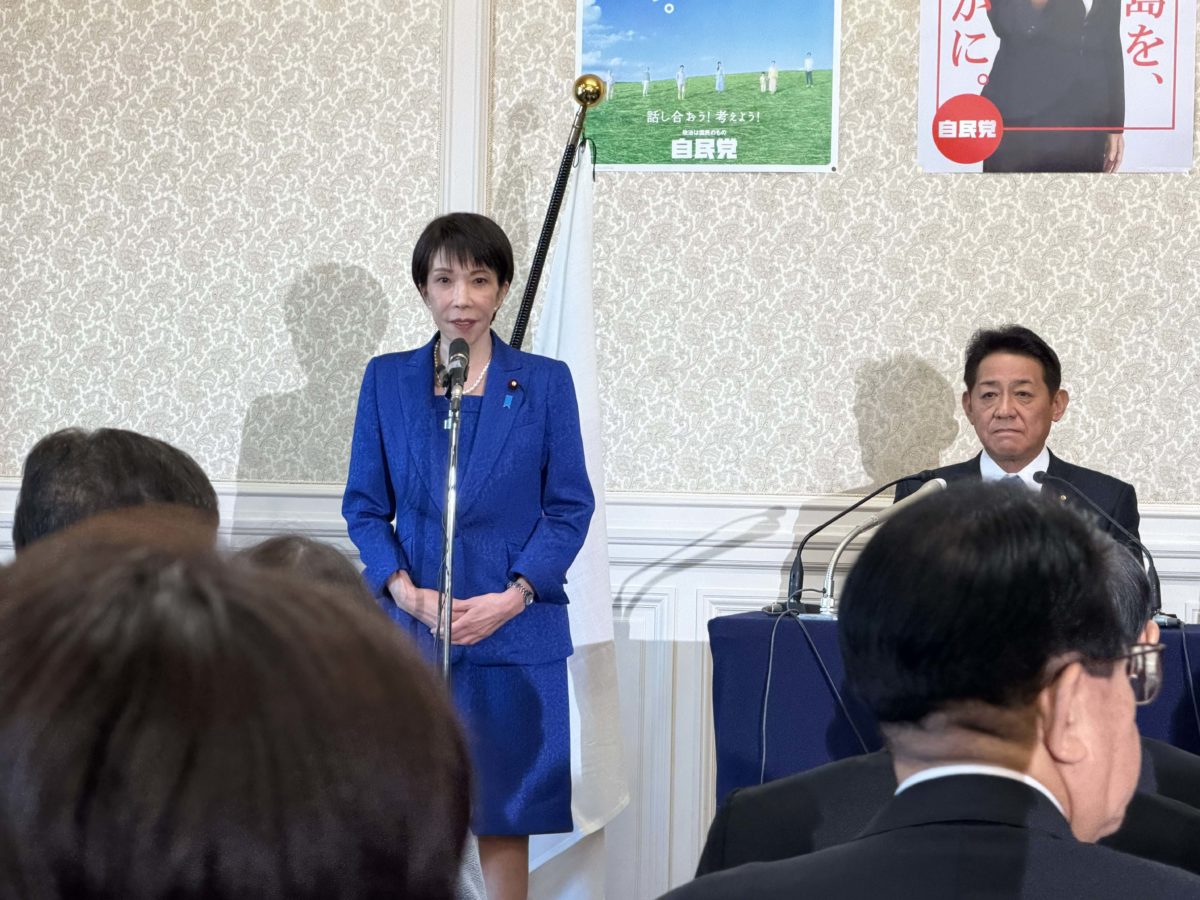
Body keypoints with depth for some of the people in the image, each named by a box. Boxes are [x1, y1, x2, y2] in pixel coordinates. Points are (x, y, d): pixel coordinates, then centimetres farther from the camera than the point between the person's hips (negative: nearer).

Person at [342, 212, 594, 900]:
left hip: (514, 630, -1)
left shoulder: (544, 383, 2)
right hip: (410, 625, 1)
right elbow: (364, 504, 6)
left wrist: (514, 596, -12)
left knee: (505, 815, 4)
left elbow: (570, 507, 2)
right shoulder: (387, 380, 6)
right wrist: (402, 588, -10)